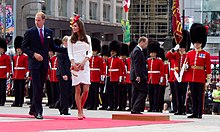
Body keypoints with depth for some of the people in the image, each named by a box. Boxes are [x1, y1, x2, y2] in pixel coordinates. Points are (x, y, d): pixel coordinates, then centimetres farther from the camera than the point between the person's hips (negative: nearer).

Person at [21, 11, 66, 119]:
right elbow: (24, 47, -2)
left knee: (40, 88, 9)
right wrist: (33, 54, -16)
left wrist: (67, 49, 10)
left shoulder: (49, 32, 10)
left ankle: (33, 109, 21)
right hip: (34, 64, -4)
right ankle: (38, 111, -8)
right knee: (37, 88, -10)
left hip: (44, 64, 4)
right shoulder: (30, 32, -2)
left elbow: (52, 47, 18)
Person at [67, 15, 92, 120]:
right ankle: (79, 112, -1)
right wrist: (74, 64, -13)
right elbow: (70, 53, 3)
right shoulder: (71, 39, 8)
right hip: (75, 66, -2)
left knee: (86, 90, -5)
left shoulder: (87, 38, 11)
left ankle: (81, 108, 15)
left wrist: (84, 62, -9)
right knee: (78, 89, -5)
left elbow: (90, 52, 7)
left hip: (85, 66, 2)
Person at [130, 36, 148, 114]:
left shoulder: (137, 50, 20)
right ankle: (136, 108, -13)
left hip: (135, 77, 10)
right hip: (139, 76, -10)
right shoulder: (137, 51, -13)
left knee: (135, 93, 10)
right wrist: (138, 76, -23)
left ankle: (134, 110, 11)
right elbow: (136, 65, -20)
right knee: (143, 92, -9)